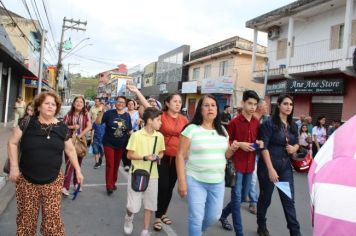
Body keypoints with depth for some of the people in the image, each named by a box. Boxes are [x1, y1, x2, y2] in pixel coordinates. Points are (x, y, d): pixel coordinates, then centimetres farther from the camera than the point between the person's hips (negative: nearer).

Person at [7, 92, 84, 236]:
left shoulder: (62, 127, 1)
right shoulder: (27, 123, -3)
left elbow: (70, 150, 10)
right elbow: (12, 143, 2)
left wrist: (78, 171, 9)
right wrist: (14, 167, -6)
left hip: (52, 182, 1)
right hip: (27, 181, 0)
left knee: (52, 217, 5)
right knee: (26, 217, 13)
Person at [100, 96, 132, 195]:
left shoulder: (127, 116, 0)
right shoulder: (109, 113, -10)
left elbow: (130, 130, 8)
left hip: (121, 145, 4)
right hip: (109, 143, -3)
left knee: (116, 165, 15)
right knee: (110, 164, -5)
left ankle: (113, 183, 31)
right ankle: (109, 186, 4)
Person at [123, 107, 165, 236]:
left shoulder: (160, 136, 0)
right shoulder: (136, 135, -12)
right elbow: (129, 155, -10)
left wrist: (158, 157, -8)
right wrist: (145, 157, -23)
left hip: (152, 175, 4)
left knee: (150, 205, 10)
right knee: (133, 206, 2)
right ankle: (128, 218, 37)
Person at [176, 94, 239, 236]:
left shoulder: (222, 130, 7)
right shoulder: (191, 129, -9)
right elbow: (180, 156, -10)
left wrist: (232, 149, -5)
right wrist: (181, 182, -14)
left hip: (218, 182, 5)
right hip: (195, 181, -5)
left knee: (214, 216, 17)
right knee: (196, 218, 2)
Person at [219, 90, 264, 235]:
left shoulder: (257, 122, 6)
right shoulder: (234, 122, -11)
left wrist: (259, 143, -3)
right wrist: (239, 144, -20)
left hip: (250, 165, 7)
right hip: (237, 164, -6)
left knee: (243, 196, 17)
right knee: (237, 197, 0)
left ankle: (223, 215, 41)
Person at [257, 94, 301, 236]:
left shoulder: (293, 126, 7)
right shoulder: (269, 123, -12)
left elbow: (296, 143, 19)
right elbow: (264, 147, -16)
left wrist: (294, 148, -6)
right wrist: (271, 169, -22)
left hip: (286, 166, 5)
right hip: (268, 165, -5)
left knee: (289, 200, 5)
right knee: (265, 198, 11)